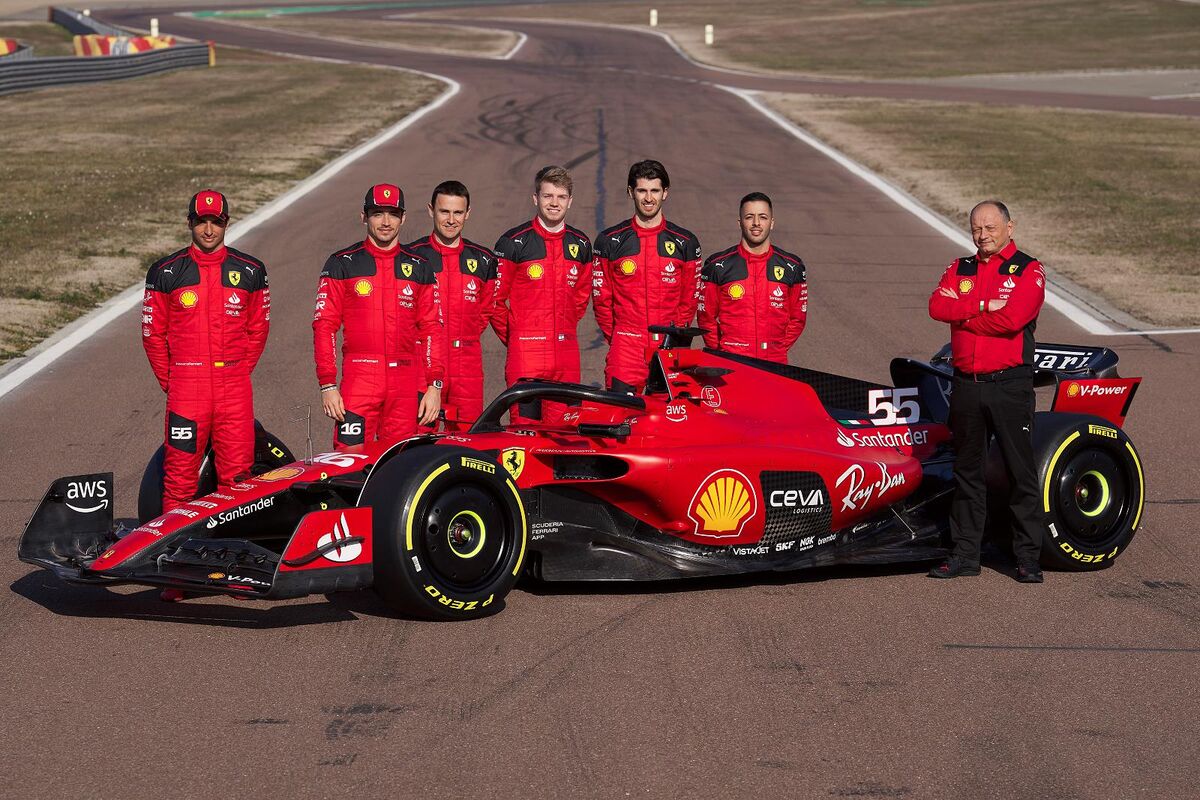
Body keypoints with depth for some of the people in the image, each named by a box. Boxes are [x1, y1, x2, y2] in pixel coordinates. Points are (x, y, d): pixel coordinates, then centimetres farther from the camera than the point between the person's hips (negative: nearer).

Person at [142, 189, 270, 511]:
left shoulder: (250, 271, 8)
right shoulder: (166, 272, 4)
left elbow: (258, 328, 15)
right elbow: (153, 333, 8)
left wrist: (239, 373, 8)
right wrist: (170, 381, 5)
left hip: (235, 389, 1)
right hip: (185, 389, -1)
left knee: (237, 475, 2)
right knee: (180, 474, -1)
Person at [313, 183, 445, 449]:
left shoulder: (420, 268, 12)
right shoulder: (342, 264, 6)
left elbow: (431, 329, 11)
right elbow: (324, 325, 2)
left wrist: (434, 385, 2)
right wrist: (327, 385, -6)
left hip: (406, 382, 2)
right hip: (358, 379, -2)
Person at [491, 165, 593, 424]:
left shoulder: (581, 244, 11)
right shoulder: (513, 242, -3)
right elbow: (494, 298, 0)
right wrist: (512, 337, 2)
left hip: (566, 354, 5)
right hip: (526, 353, -5)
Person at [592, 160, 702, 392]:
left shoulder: (685, 242, 9)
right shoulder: (610, 241, 6)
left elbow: (690, 298, 12)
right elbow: (601, 297, 9)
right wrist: (616, 338, 5)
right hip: (626, 348, -1)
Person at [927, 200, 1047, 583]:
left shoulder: (1029, 271, -2)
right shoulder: (960, 269, 12)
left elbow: (1013, 318, -18)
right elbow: (937, 305, -5)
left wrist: (961, 316, -7)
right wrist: (982, 306, -15)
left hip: (1010, 386, -5)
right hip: (966, 385, 5)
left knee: (1021, 472, -1)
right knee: (967, 472, 11)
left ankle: (1028, 558, 5)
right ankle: (965, 555, 18)